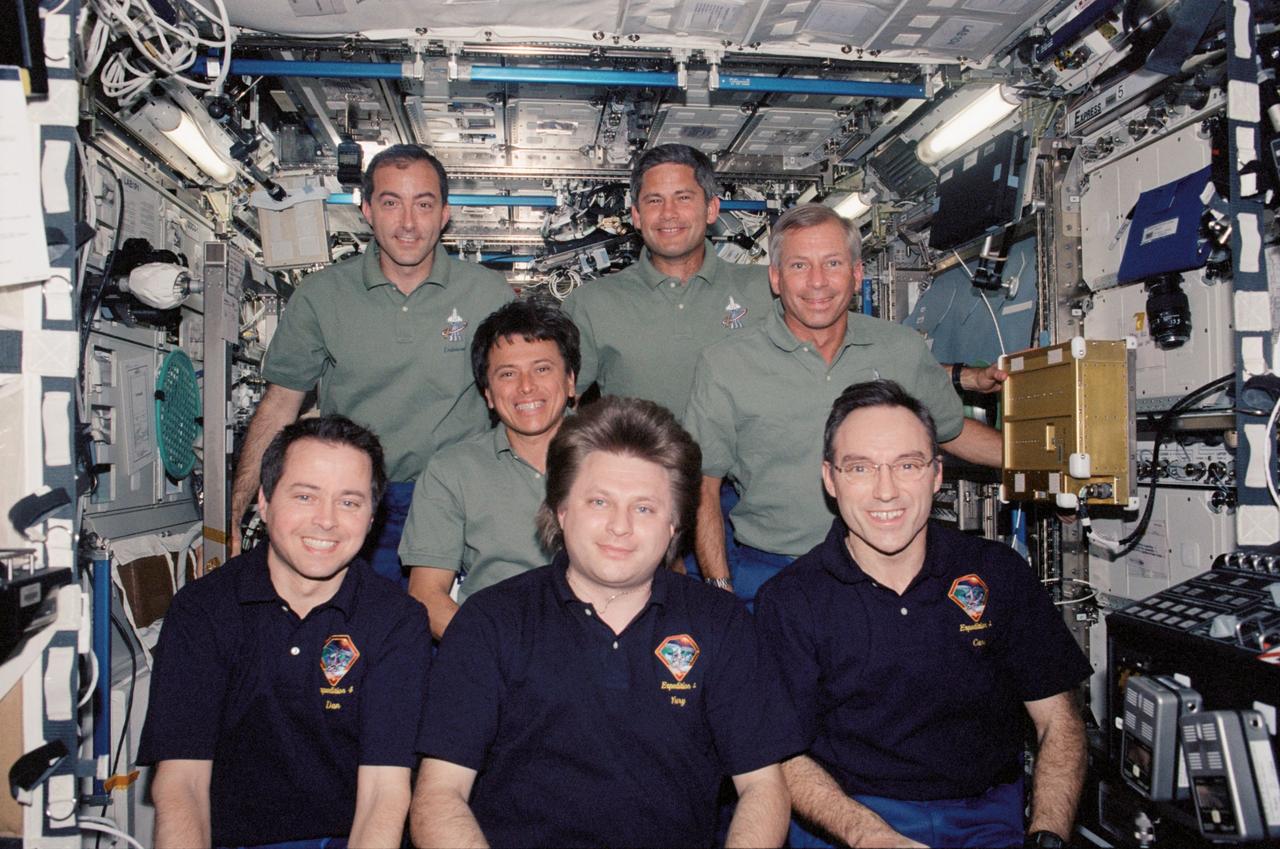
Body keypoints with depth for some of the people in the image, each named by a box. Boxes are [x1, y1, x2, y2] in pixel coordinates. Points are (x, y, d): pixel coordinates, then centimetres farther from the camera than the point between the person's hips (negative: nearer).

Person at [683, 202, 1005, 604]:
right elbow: (703, 486, 0)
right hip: (768, 573, -1)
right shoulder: (723, 365, -3)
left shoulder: (904, 350, 5)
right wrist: (721, 588, -7)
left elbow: (953, 430, 23)